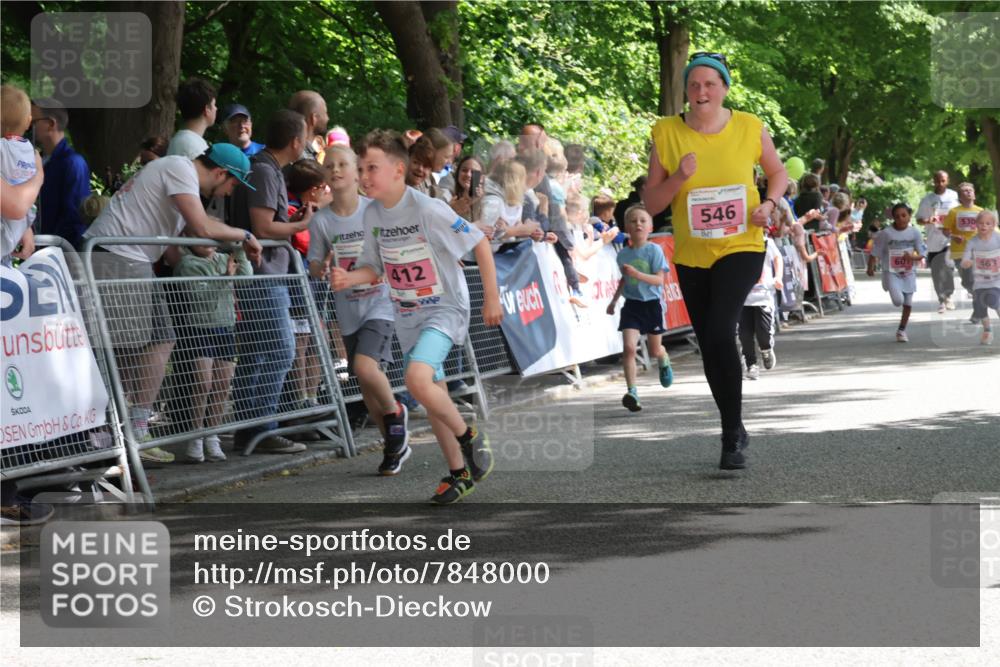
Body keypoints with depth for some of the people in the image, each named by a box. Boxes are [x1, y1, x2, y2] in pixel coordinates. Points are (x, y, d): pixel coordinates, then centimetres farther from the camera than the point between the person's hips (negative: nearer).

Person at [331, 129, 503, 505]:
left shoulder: (427, 210, -21)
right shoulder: (373, 215, -1)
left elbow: (480, 244, -14)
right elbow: (374, 267, 10)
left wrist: (491, 298, -12)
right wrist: (349, 278, -12)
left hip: (444, 309, -7)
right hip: (408, 317, 7)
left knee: (418, 380, -27)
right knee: (431, 397, 11)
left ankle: (469, 436, -3)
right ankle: (459, 473, 25)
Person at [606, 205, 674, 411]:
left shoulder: (654, 250, -10)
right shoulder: (623, 254, 2)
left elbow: (659, 280, -17)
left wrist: (637, 273, -29)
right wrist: (614, 300, 19)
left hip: (652, 304, -2)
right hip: (632, 304, 2)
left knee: (654, 351, 13)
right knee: (629, 347, -17)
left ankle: (664, 362, 50)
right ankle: (632, 391, -19)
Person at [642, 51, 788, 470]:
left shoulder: (749, 128, -5)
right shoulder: (667, 133, -5)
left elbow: (777, 172, 13)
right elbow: (650, 204, -2)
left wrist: (769, 203, -6)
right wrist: (679, 177, -20)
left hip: (741, 247, -3)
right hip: (691, 255, 3)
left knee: (719, 331, -23)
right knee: (709, 346, 11)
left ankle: (732, 434, -12)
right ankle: (735, 432, 30)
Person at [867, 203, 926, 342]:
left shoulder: (914, 232, -4)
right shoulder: (886, 233, -10)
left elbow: (922, 254, -2)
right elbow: (875, 252, -1)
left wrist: (912, 257, -21)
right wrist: (870, 267, -6)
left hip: (908, 272, 3)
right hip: (891, 272, -3)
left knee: (908, 303, 7)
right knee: (898, 300, -21)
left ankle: (902, 330, 26)